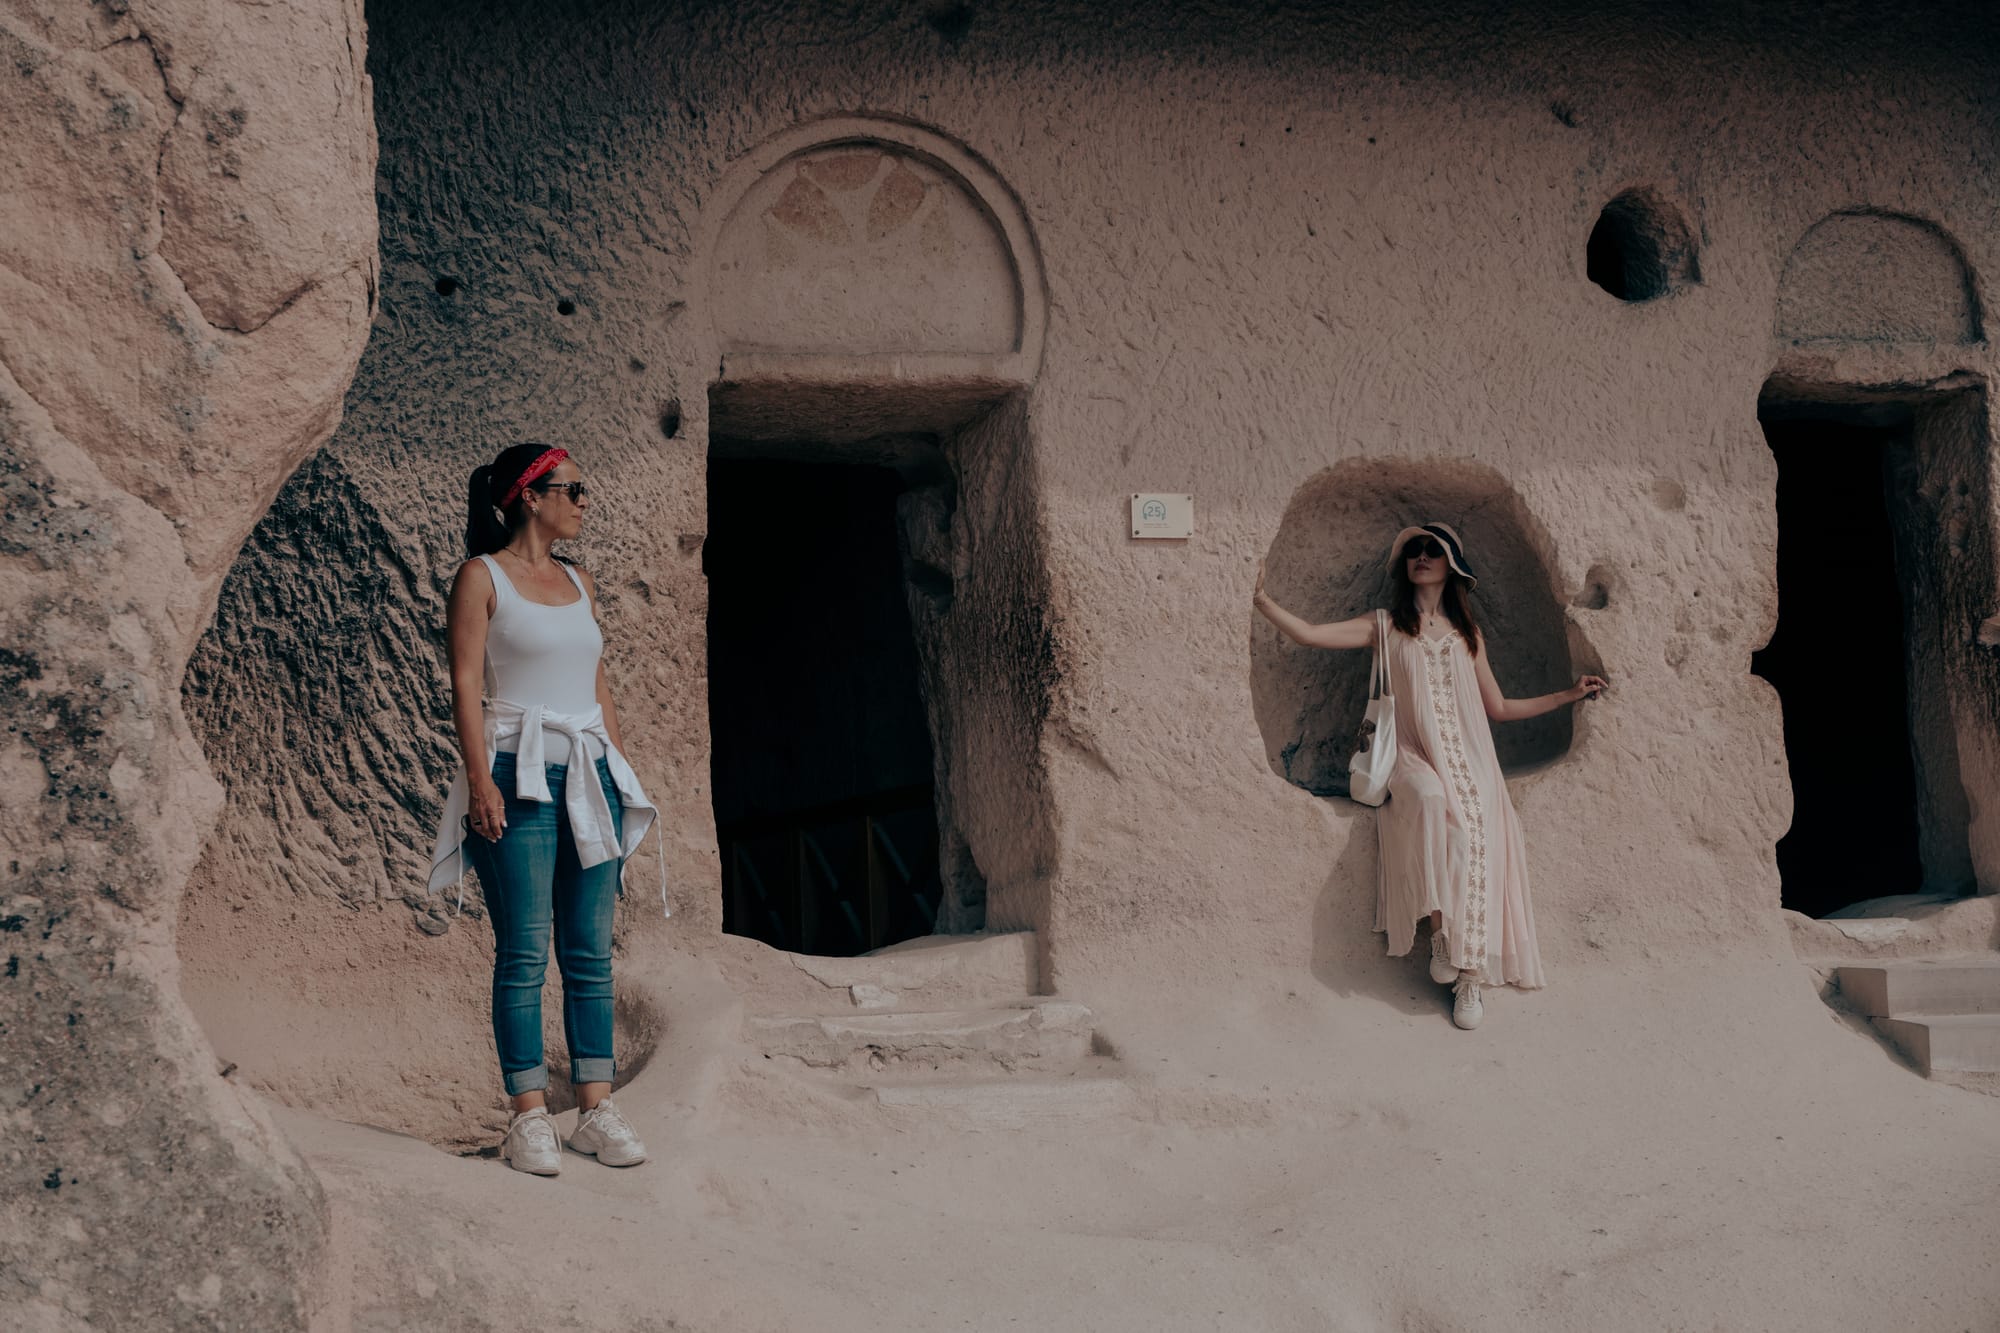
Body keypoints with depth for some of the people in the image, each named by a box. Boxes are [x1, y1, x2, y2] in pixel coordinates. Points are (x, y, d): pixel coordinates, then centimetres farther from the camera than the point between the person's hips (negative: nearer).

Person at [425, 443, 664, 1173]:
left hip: (590, 776, 6)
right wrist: (480, 780, -15)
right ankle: (530, 1115, -2)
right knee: (524, 951, -5)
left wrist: (621, 775, 13)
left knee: (591, 950, 4)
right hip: (519, 776, -6)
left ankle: (596, 1107, 8)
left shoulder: (580, 584, 17)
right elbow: (466, 683, -7)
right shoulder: (482, 577, 0)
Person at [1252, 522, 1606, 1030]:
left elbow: (1499, 708, 23)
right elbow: (1309, 634, -1)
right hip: (1415, 759, -2)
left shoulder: (1467, 635, 18)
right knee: (1432, 799, -37)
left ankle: (1470, 974, -22)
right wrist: (1262, 601, -12)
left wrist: (1568, 696, 21)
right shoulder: (1385, 628, 11)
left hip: (1469, 760, 2)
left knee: (1475, 835, -26)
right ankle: (1440, 931, -26)